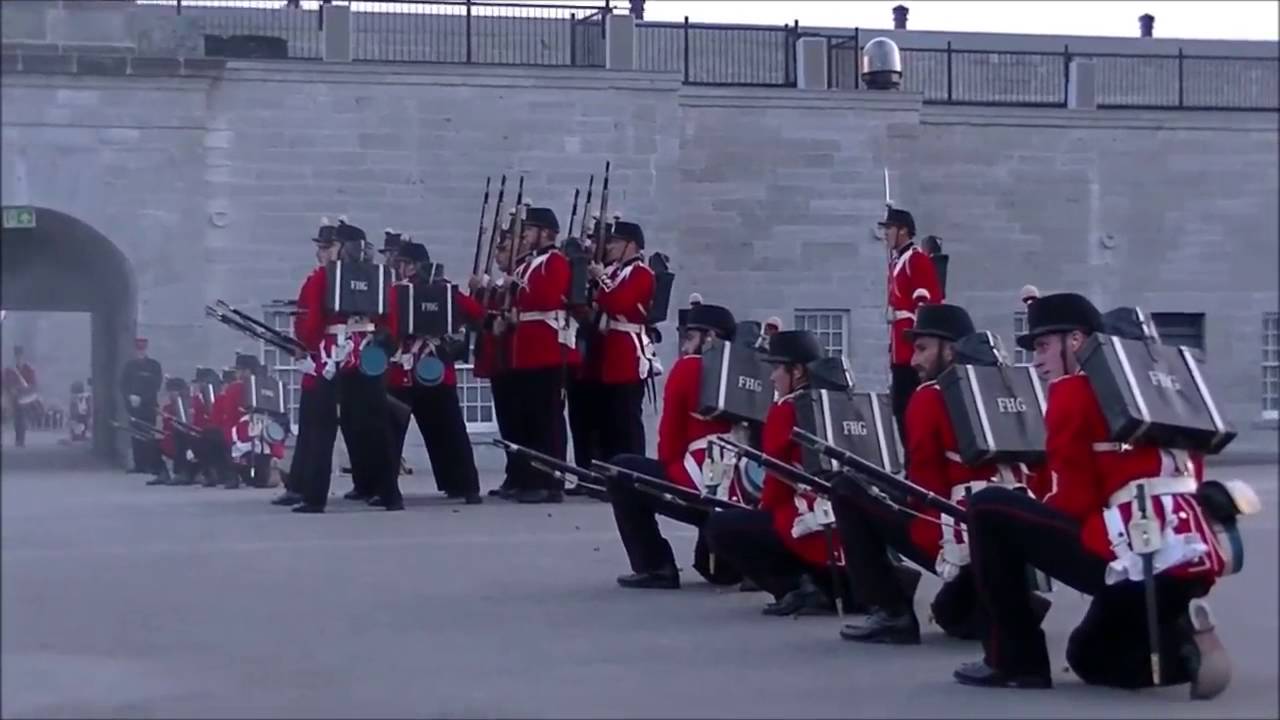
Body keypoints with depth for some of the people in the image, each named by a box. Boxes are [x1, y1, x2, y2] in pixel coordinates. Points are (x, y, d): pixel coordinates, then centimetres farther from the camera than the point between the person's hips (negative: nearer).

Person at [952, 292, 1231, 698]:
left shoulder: (1074, 391, 0)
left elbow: (1076, 499, -6)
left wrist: (1035, 523, 14)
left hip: (1136, 561, -9)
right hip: (1193, 560, 9)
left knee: (988, 510, 2)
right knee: (1091, 656, 30)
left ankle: (1015, 661, 3)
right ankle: (1181, 646, 1)